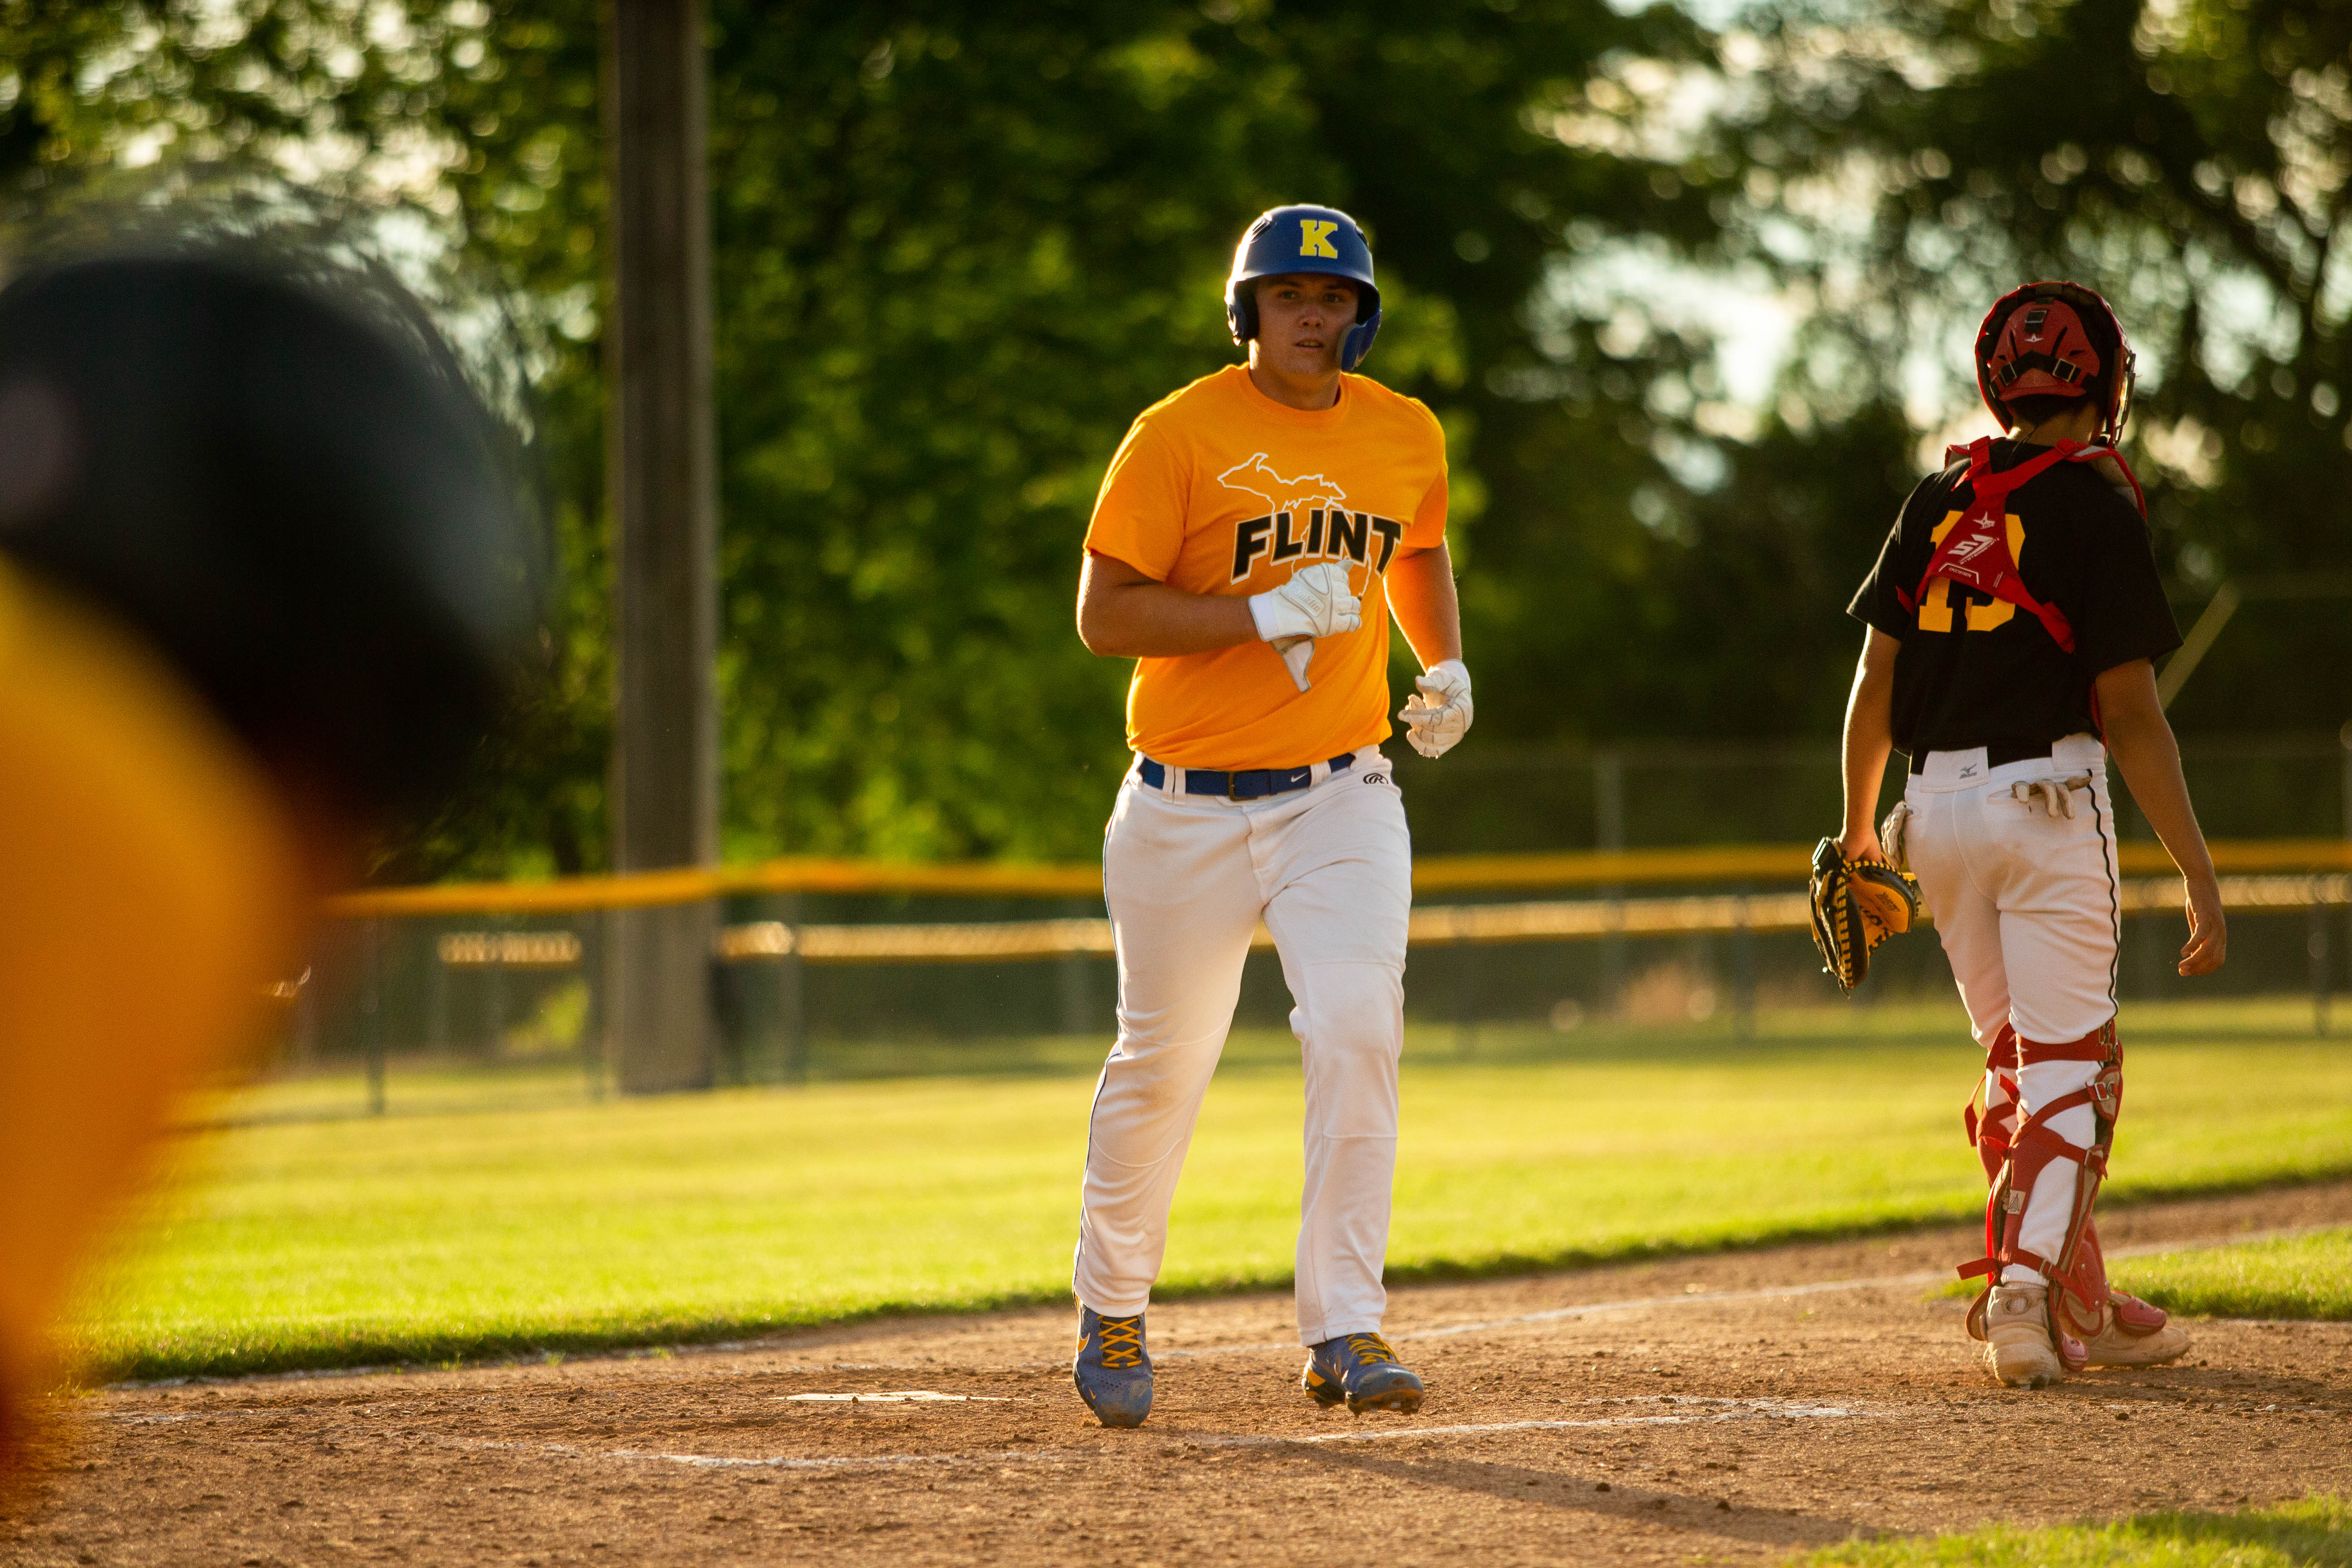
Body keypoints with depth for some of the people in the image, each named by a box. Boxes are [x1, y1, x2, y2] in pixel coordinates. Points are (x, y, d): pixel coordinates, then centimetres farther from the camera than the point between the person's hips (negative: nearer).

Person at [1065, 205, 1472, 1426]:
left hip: (1340, 798, 2)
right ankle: (1111, 1313, 30)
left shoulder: (1407, 437, 6)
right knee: (1163, 1062, 8)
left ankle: (1344, 1332, -14)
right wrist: (1262, 614, -21)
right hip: (1186, 808, -2)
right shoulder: (1180, 435, -8)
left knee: (1356, 1034, -17)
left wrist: (1447, 665, 9)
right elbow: (1103, 614, -11)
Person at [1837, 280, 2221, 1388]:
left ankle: (2083, 1309, 16)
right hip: (2047, 797, -6)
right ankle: (2025, 1288, -18)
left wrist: (1858, 833, 21)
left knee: (2016, 1058, 14)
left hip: (1936, 808, 6)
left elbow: (1874, 687, 9)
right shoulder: (2095, 509, -7)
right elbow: (2130, 714, -11)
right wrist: (2199, 875, -10)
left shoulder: (1937, 503, 9)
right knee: (2067, 1061, -2)